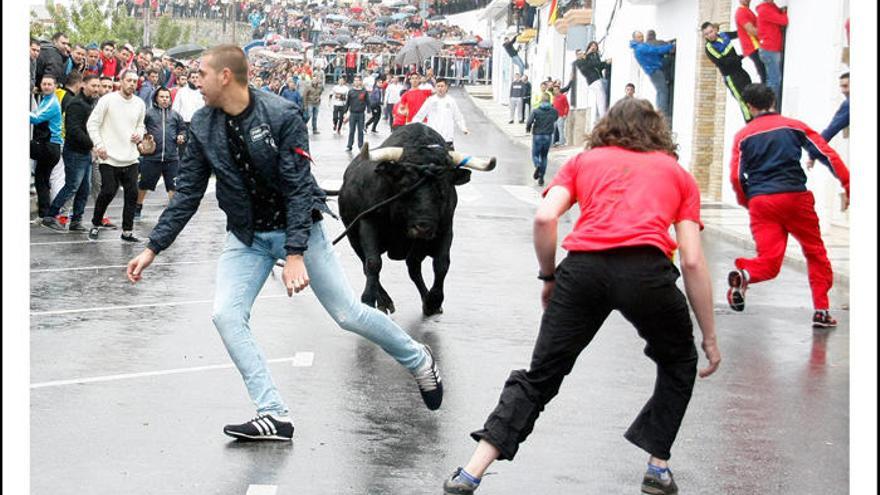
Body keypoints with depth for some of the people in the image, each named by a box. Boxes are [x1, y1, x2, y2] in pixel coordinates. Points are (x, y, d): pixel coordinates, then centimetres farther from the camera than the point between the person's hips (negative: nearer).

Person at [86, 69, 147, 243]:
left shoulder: (140, 104, 8)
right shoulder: (108, 100, -6)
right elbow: (92, 123, -3)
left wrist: (139, 135, 2)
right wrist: (98, 145, -11)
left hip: (130, 158, 5)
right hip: (109, 157, -5)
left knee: (132, 194, 0)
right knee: (108, 192, -7)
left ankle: (127, 231, 9)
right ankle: (95, 225, 14)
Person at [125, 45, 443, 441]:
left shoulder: (281, 116, -20)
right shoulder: (204, 127, -5)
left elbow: (298, 188, -22)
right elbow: (187, 194, 0)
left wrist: (295, 254, -29)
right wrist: (153, 248, -5)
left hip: (297, 229, -4)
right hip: (246, 237, 4)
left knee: (349, 314, -1)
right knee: (226, 315, -14)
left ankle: (418, 361, 25)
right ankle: (274, 415, -9)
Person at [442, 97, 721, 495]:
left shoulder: (584, 161, 26)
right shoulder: (678, 172, 25)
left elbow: (545, 217, 7)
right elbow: (693, 261, 15)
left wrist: (548, 277, 21)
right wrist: (710, 337, 19)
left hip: (583, 267, 1)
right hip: (646, 267, -1)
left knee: (539, 377, 11)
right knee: (678, 362, 27)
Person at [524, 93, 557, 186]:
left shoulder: (536, 111, -9)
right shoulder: (554, 111, -1)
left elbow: (529, 122, -16)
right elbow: (556, 118, 20)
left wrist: (528, 129, 3)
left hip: (537, 135, -2)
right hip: (548, 136, 2)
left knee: (535, 154, 12)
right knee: (544, 156, 14)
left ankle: (537, 166, -22)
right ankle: (541, 177, 11)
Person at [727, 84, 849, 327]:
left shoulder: (743, 136, 9)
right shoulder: (794, 126, 8)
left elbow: (736, 176, 1)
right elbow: (827, 154, 3)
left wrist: (746, 202, 17)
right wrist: (848, 186, 6)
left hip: (760, 202, 1)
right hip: (795, 198, -1)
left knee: (769, 261, 1)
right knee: (816, 253, 16)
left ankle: (743, 275, -31)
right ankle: (821, 310, 12)